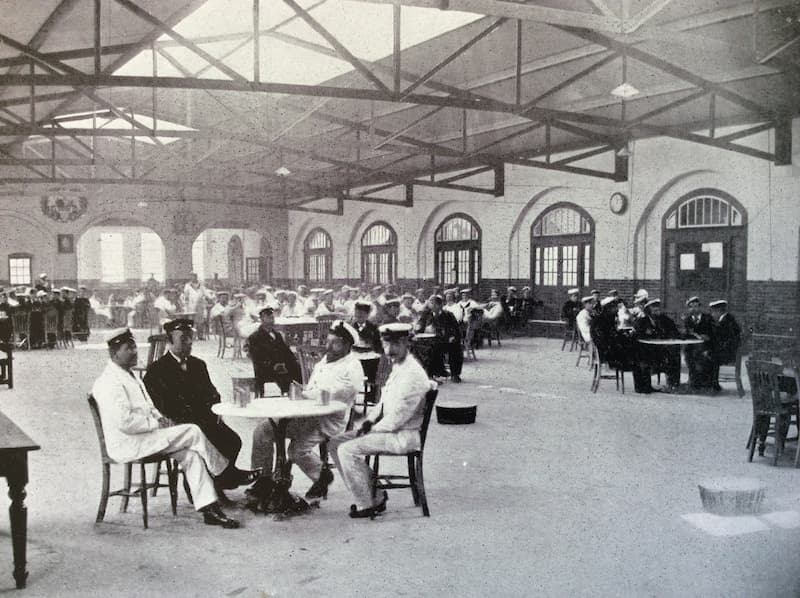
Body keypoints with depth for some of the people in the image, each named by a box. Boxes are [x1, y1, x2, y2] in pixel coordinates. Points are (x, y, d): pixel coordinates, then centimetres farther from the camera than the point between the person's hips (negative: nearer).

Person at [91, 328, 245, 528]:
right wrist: (155, 423, -15)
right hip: (128, 445, -10)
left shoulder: (129, 375, 18)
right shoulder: (110, 382, -16)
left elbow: (147, 407, 26)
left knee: (191, 454, -9)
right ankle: (226, 475, 2)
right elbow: (124, 422, -24)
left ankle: (209, 509, -11)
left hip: (144, 436, 10)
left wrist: (159, 418, 6)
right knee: (193, 432, -16)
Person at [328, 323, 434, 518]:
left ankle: (367, 505, -5)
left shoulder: (412, 374, -21)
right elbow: (384, 402, 21)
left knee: (347, 450, -20)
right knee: (334, 443, 6)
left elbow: (397, 418, -22)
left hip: (403, 436, -10)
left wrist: (373, 429, -9)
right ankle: (374, 494, 7)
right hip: (389, 428, 10)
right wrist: (369, 421, 5)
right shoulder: (398, 367, 11)